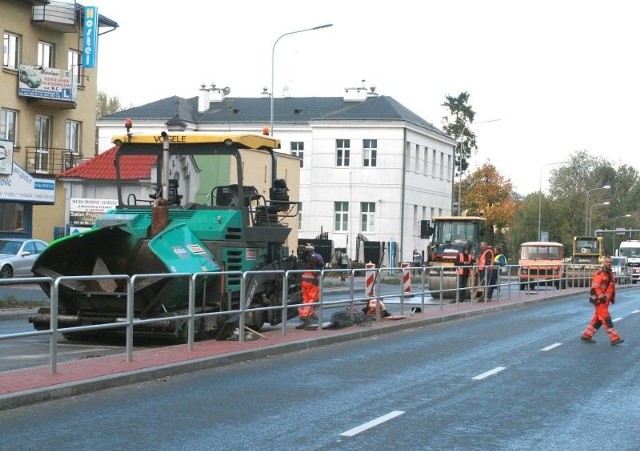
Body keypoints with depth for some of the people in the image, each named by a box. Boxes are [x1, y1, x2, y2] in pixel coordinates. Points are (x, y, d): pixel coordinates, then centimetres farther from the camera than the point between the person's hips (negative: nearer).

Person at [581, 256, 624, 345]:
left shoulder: (610, 274, 15)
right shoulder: (599, 273, -14)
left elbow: (612, 286, 25)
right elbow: (595, 286, -20)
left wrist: (613, 297, 20)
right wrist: (601, 297, -23)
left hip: (606, 300, 9)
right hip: (599, 300, -9)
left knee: (598, 319, 13)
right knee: (606, 319, -8)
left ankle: (586, 336, 21)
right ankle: (614, 338, -8)